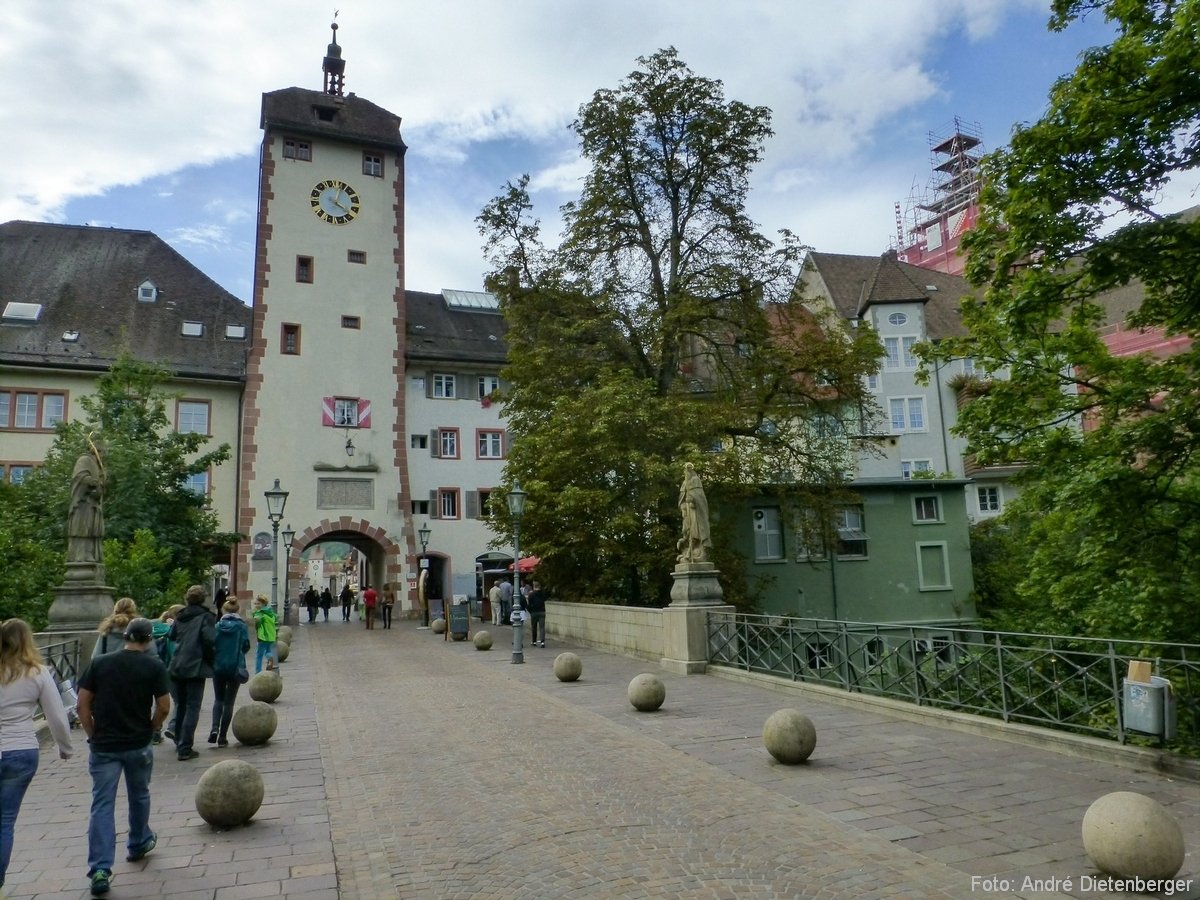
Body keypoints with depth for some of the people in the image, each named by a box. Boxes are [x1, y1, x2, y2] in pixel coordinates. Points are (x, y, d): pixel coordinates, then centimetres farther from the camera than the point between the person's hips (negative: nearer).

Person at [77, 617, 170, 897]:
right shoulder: (154, 666, -7)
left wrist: (93, 734, 9)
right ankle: (139, 844, 39)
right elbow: (163, 706, -8)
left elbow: (83, 704, -1)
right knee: (139, 795, 21)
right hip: (138, 745, 0)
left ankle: (100, 869, -7)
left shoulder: (100, 663, -1)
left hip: (104, 746, 1)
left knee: (102, 805, 1)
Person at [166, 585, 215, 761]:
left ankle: (179, 743, 30)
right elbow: (210, 639, -16)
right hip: (196, 668, -6)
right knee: (192, 708, -2)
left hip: (177, 667, 6)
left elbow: (170, 636, 10)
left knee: (180, 705, 19)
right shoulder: (206, 616, -6)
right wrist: (209, 660, -3)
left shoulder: (181, 617, 10)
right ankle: (185, 748, -6)